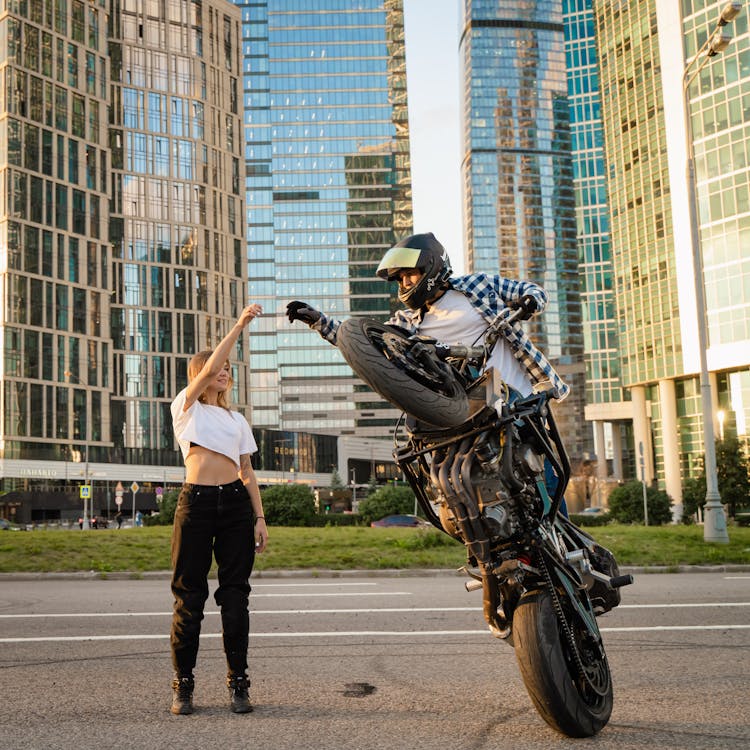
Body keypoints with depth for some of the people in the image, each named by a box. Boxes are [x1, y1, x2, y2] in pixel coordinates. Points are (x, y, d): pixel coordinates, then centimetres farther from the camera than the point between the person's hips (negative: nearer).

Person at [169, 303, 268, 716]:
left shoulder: (237, 420, 20)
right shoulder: (186, 407, 8)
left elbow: (247, 472, 16)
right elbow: (208, 368, -8)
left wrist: (259, 518, 7)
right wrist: (239, 325, -9)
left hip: (235, 501, 4)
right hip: (196, 500, -3)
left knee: (235, 593, 2)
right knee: (189, 594, 0)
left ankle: (237, 683, 8)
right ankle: (183, 685, 10)